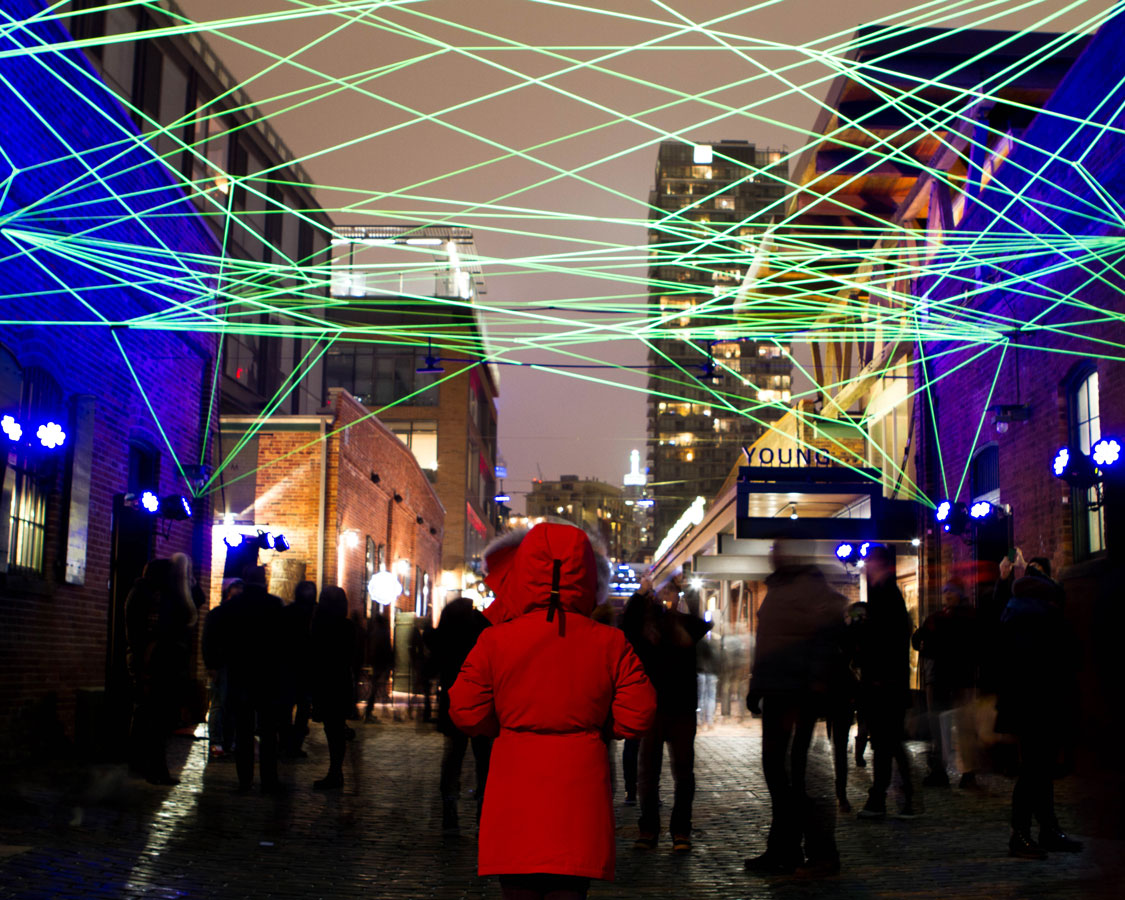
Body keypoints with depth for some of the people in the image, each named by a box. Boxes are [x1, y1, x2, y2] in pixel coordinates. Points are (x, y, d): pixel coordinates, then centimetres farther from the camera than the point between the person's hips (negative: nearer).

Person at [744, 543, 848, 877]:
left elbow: (826, 637, -16)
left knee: (802, 770, -6)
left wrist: (819, 683, -23)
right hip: (776, 692, 9)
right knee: (775, 766, 11)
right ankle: (783, 849, 19)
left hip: (802, 695, -9)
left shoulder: (814, 588, -8)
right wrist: (757, 684, 19)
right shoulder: (775, 589, 19)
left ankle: (821, 852, 2)